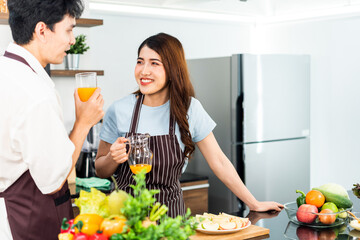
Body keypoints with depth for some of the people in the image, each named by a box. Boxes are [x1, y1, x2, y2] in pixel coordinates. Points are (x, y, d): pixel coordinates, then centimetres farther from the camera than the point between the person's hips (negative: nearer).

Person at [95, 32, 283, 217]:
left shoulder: (189, 108, -2)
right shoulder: (119, 110, -4)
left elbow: (218, 162, 3)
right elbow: (100, 171, 6)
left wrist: (254, 204, 2)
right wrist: (113, 158, -16)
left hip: (171, 212, 1)